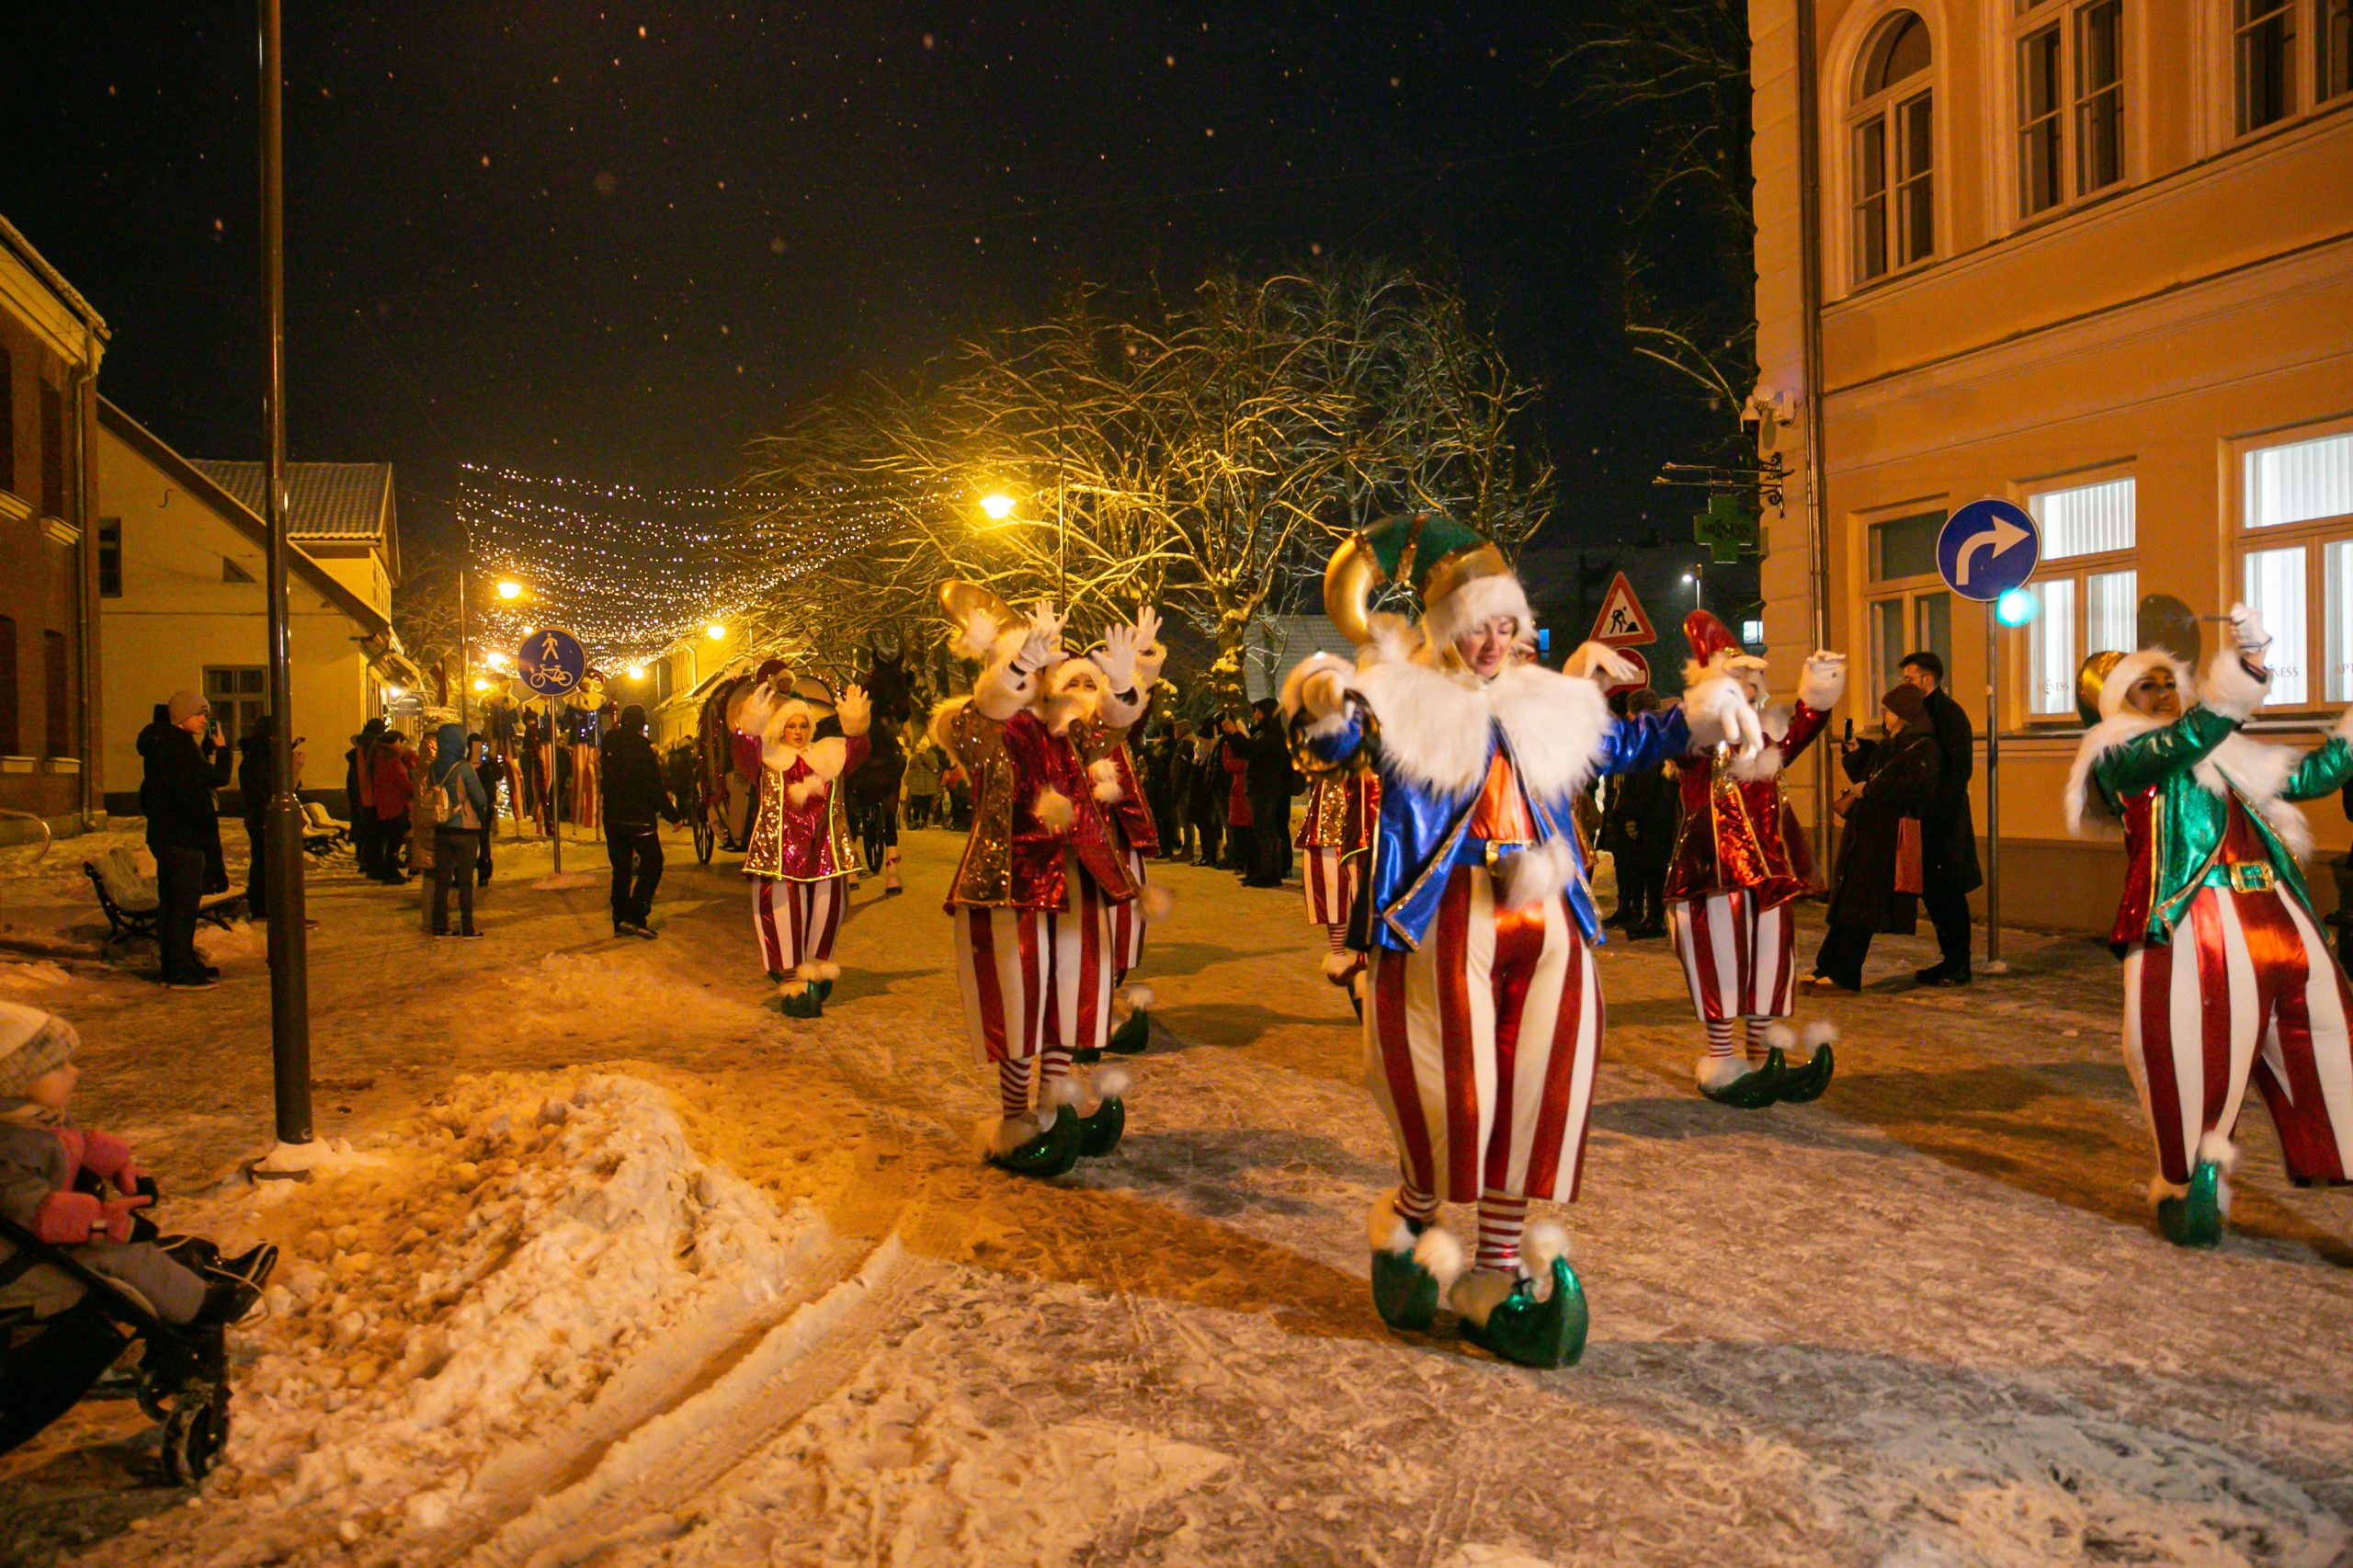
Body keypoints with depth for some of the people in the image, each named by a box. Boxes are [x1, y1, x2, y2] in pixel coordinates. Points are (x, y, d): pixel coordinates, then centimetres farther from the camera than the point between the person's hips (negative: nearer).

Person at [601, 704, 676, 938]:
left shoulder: (610, 745, 3)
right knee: (652, 864, 3)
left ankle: (620, 922, 13)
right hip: (639, 819, -6)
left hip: (612, 818, 6)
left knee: (621, 868, 12)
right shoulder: (642, 749, -14)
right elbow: (655, 789, -14)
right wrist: (672, 815, -6)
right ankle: (635, 916, -8)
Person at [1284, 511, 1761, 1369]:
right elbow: (1332, 741, -17)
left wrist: (1700, 714, 22)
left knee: (1537, 1103, 6)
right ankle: (1409, 1224, 26)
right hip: (1447, 924, -5)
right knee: (1455, 1105, -6)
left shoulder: (1550, 701, 17)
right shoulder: (1399, 696, 0)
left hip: (1546, 924, 6)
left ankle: (1499, 1274, 21)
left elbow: (1622, 744, 33)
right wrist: (1322, 704, -39)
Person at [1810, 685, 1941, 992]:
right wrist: (1856, 753, 14)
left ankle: (1843, 976, -4)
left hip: (1887, 838, -9)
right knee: (1847, 904, 9)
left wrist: (1869, 789, -20)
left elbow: (1918, 785, -25)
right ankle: (1827, 969, 12)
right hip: (1864, 834, 9)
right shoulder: (1890, 745, 19)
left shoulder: (1923, 748, -10)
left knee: (1859, 907, -8)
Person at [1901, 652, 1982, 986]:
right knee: (1931, 890, 11)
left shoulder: (1949, 713, -11)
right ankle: (1951, 959, 20)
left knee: (1948, 892, -4)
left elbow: (1961, 768, -17)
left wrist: (1938, 808, -20)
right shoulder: (1925, 712, 17)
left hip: (1946, 820, -9)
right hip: (1929, 818, 9)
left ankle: (1958, 966, 3)